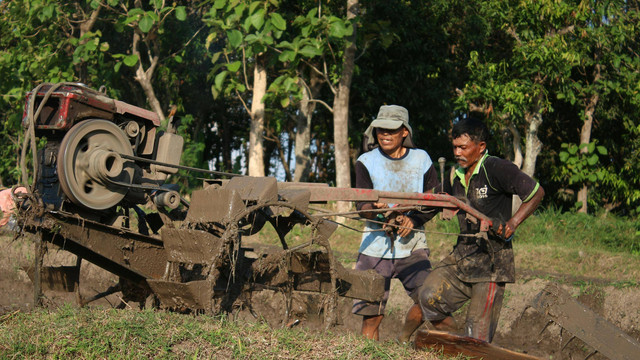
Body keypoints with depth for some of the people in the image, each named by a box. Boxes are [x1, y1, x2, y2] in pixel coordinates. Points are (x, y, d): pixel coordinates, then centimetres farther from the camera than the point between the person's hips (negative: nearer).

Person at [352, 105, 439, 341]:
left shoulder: (421, 159, 5)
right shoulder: (366, 162, 1)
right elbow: (361, 205, -9)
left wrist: (413, 220, -12)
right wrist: (376, 210, -32)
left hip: (412, 245, 1)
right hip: (376, 247, -1)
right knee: (371, 314, -5)